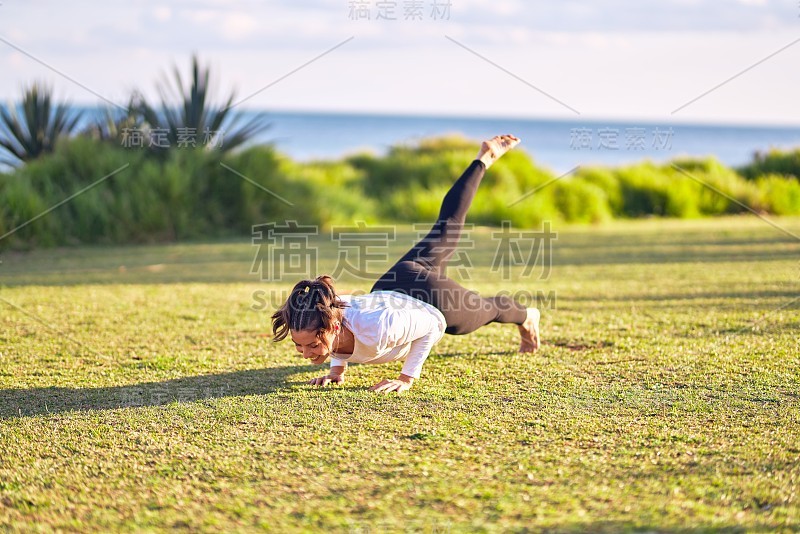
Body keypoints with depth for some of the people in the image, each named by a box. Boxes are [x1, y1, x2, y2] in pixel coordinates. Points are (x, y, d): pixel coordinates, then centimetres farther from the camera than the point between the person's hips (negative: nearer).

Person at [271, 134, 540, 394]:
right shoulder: (325, 316, -31)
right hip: (392, 283, 5)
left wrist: (407, 378, -32)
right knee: (446, 227, 31)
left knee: (485, 310, 31)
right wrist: (337, 367, -13)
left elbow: (433, 323, -30)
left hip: (432, 297, -5)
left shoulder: (374, 329, -48)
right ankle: (484, 159, 51)